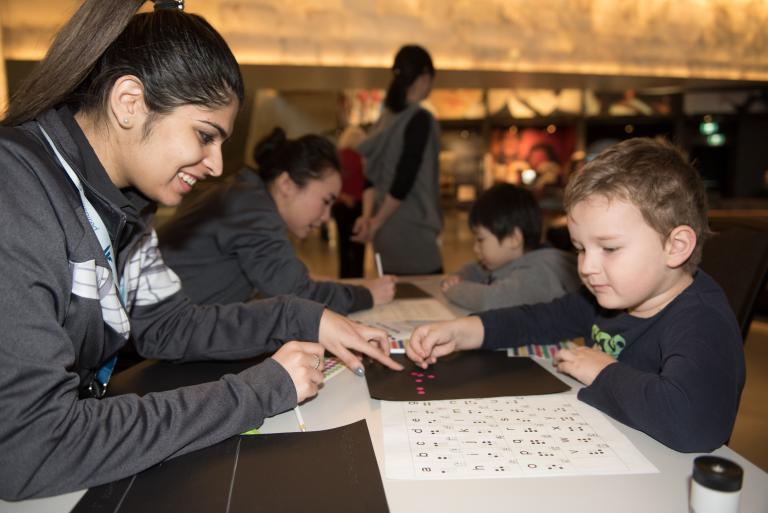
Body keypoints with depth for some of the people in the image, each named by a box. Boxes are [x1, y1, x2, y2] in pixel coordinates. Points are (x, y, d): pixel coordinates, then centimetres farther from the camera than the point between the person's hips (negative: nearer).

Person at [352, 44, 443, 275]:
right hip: (412, 231, -8)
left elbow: (371, 173, 8)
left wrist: (367, 215, 0)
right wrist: (377, 221, -9)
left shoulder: (385, 119, 11)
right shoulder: (420, 119, -12)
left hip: (387, 231, 8)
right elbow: (405, 179, -17)